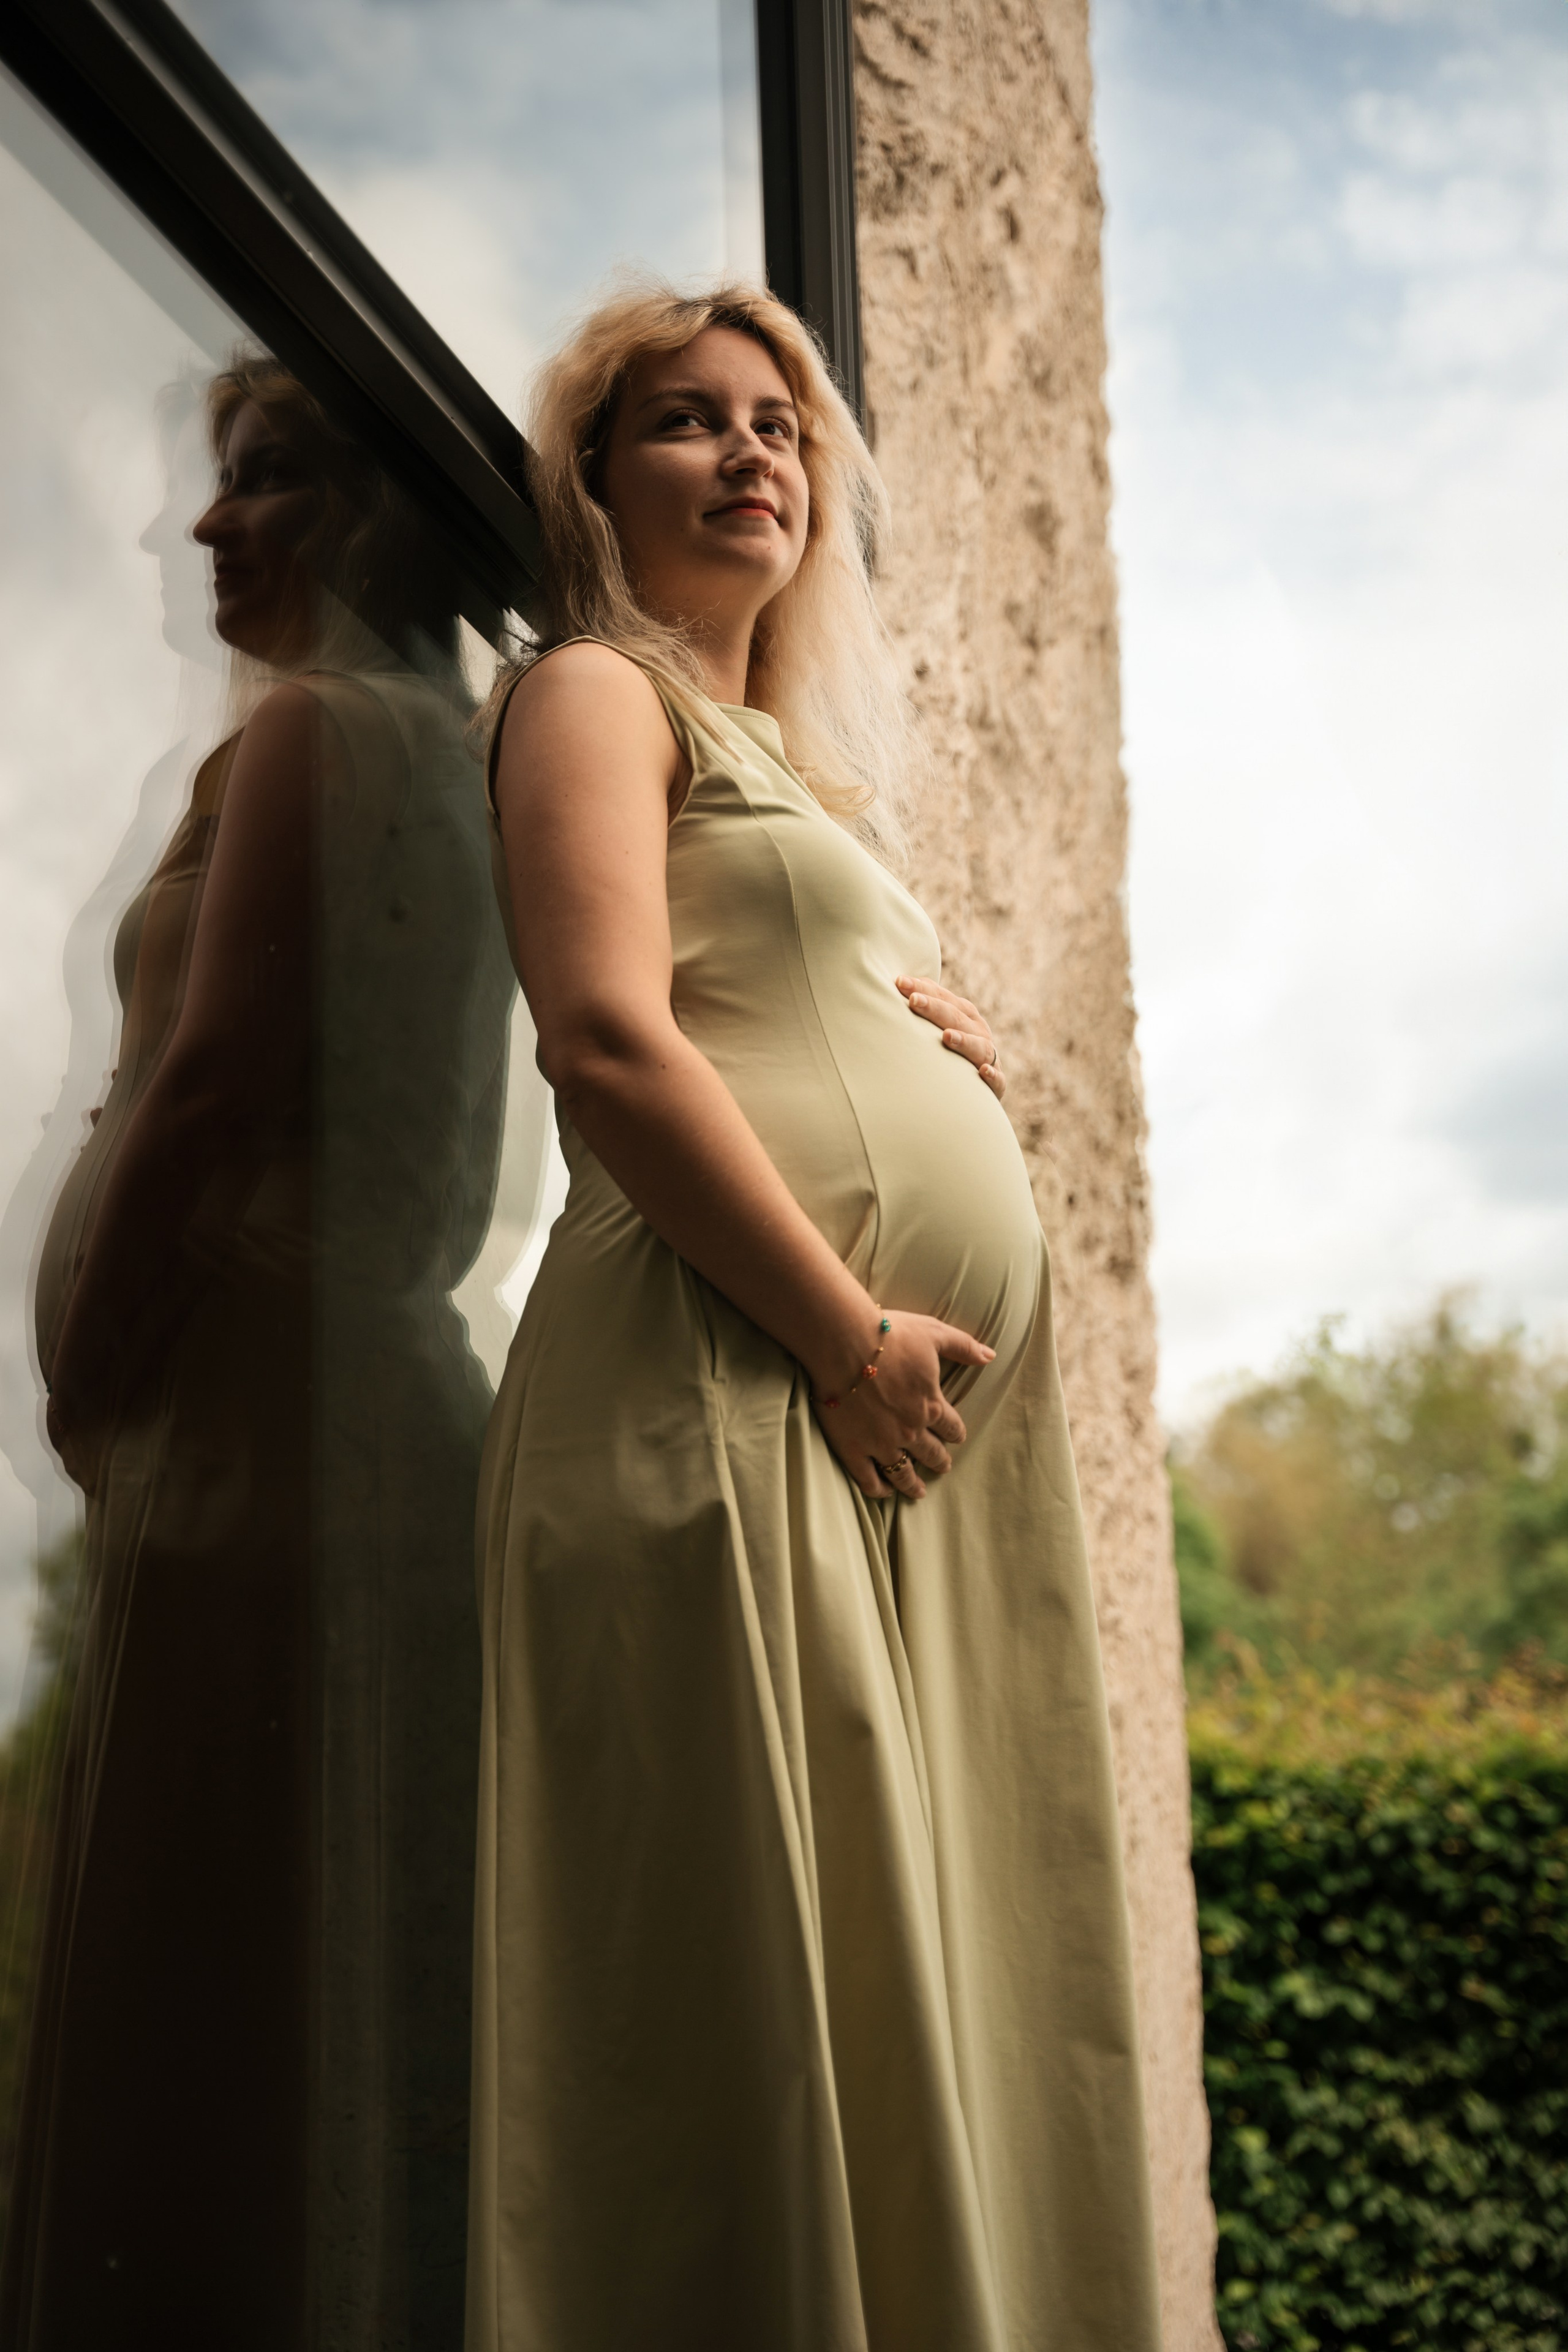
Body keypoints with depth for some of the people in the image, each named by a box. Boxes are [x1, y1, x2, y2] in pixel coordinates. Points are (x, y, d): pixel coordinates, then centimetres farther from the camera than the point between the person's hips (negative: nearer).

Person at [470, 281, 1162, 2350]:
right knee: (766, 2013, -10)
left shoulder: (790, 752, 29)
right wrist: (852, 1336, -16)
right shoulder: (596, 688, 3)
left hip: (895, 1427, 9)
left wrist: (956, 1050, 10)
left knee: (916, 2002, 7)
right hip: (742, 1374, -9)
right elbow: (611, 1038, -13)